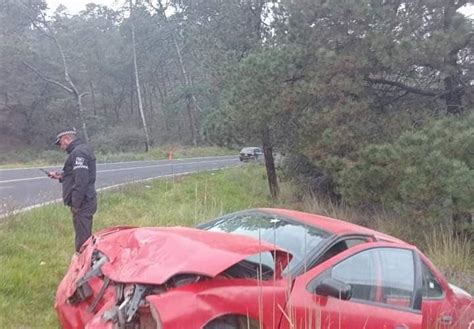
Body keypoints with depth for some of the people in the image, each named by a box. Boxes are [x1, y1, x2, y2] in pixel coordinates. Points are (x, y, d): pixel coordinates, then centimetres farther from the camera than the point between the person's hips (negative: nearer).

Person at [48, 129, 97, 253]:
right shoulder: (84, 149, 17)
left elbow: (81, 181, -24)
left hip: (82, 203, -10)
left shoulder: (78, 152, -16)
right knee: (85, 237, 18)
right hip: (86, 201, 10)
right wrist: (61, 176, 16)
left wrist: (76, 203, -20)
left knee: (82, 239, -6)